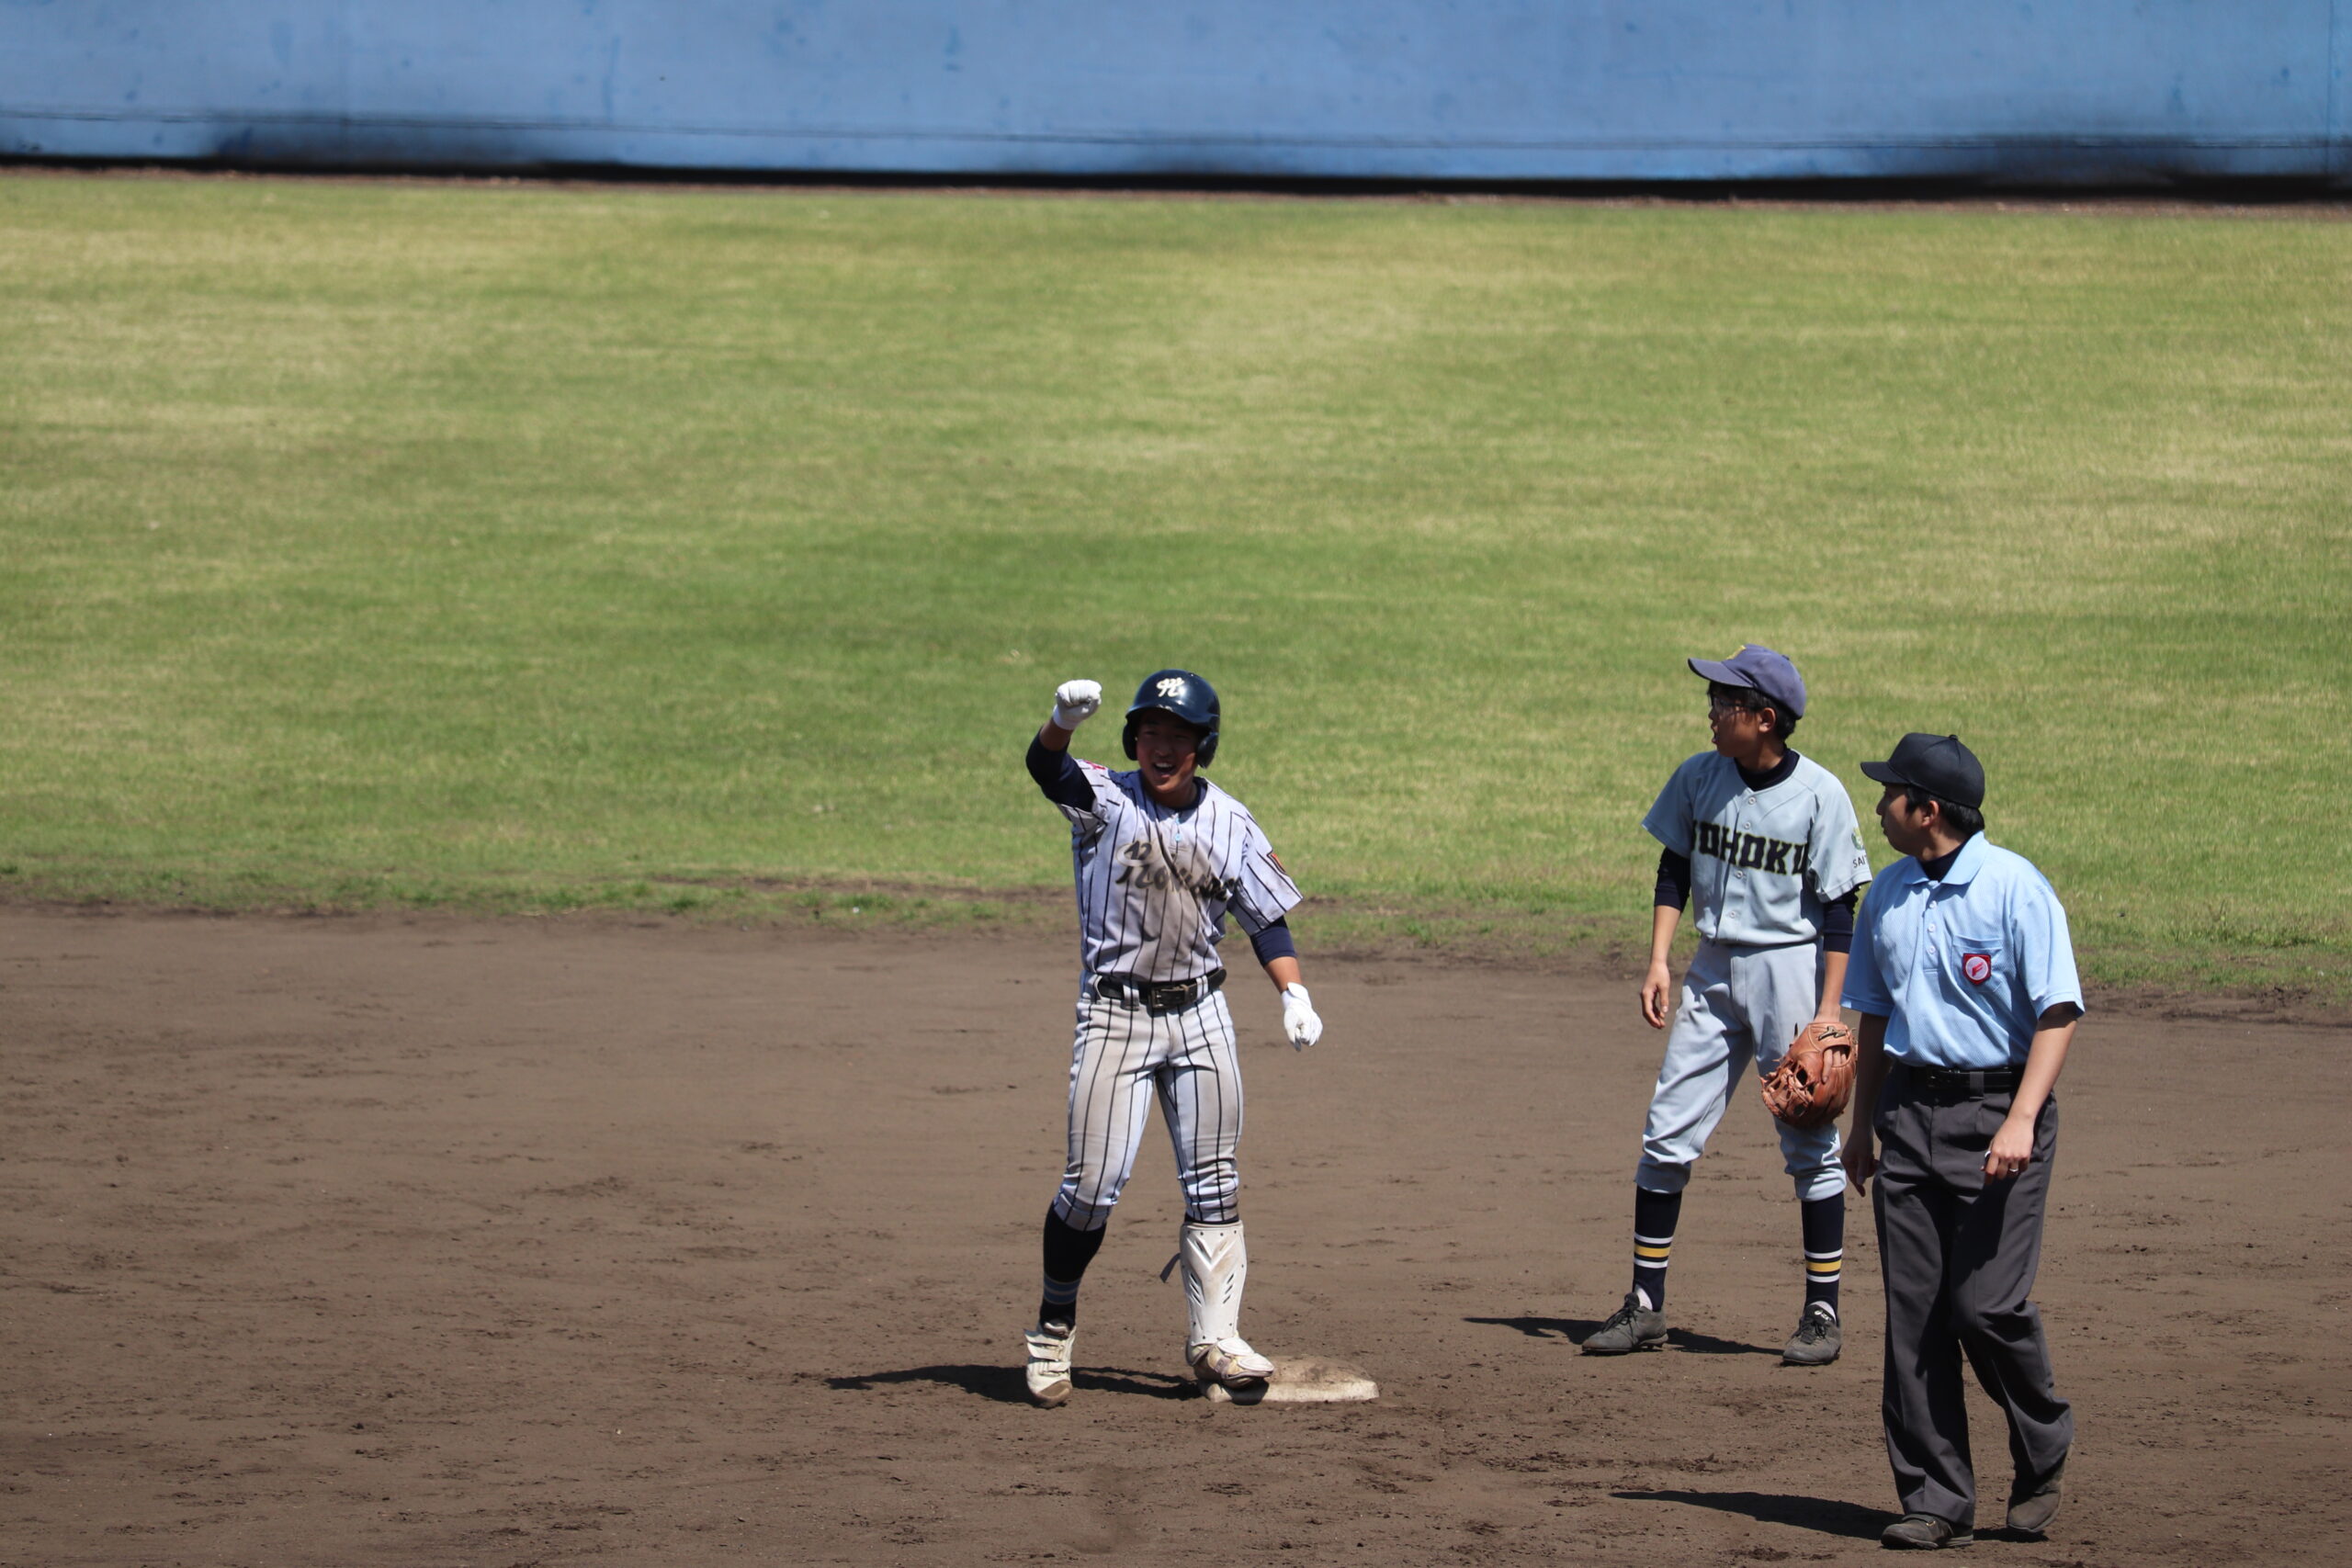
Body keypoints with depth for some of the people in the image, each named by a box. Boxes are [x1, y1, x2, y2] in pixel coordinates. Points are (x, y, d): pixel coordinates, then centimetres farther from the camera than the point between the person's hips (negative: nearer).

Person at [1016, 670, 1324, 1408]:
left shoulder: (1229, 822, 4)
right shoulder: (1105, 800, -5)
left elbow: (1266, 916, 9)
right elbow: (1047, 769, -25)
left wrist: (1294, 994, -7)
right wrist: (1063, 722, -48)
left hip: (1199, 1015, 4)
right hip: (1114, 1013, -3)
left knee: (1213, 1182, 4)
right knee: (1093, 1183, -6)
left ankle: (1214, 1338, 10)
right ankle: (1054, 1328, 11)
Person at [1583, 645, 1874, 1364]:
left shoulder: (1820, 794, -12)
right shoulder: (1699, 778, 1)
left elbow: (1839, 909, -10)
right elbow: (1674, 872, 10)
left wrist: (1828, 1008, -15)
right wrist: (1658, 961, 0)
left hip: (1791, 969, -5)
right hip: (1714, 971, 5)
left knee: (1810, 1146, 1)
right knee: (1668, 1135, 3)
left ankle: (1823, 1313, 9)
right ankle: (1645, 1305, 9)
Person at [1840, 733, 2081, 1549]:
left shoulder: (2014, 888, -8)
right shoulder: (1889, 895, 12)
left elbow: (2057, 1013, -12)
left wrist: (2021, 1121, -21)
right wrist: (1864, 1124, 19)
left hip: (1996, 1110, -6)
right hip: (1910, 1111, 6)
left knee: (1987, 1305, -11)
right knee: (1914, 1314, 1)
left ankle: (2043, 1453, 14)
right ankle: (1936, 1500, 5)